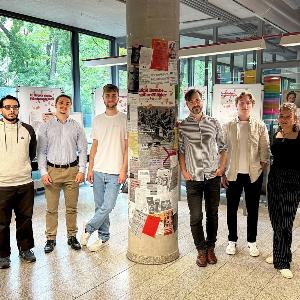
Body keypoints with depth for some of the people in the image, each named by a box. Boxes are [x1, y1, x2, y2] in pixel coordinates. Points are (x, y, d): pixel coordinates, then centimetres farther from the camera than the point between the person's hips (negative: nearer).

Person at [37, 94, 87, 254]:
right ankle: (51, 239, 15)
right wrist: (43, 172, -5)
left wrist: (81, 170, -3)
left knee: (72, 207, 8)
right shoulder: (46, 127, 5)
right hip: (52, 170, 0)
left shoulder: (77, 127, 7)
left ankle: (72, 236, 21)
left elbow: (83, 150, 6)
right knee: (51, 208, 3)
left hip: (72, 170, 1)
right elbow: (41, 151, 3)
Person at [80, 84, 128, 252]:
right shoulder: (97, 120, 10)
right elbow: (94, 146, 12)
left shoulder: (124, 119, -2)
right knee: (100, 206, 10)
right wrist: (90, 168, 6)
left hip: (115, 172, -4)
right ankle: (103, 237, 24)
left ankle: (89, 229, 13)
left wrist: (123, 170, -10)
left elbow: (127, 147, -3)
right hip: (98, 170, 4)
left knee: (107, 206, -8)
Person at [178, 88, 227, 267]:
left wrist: (221, 168, 0)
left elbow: (223, 148, 10)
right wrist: (184, 171, -3)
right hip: (193, 177, -1)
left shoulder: (214, 123, 5)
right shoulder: (182, 126, 1)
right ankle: (201, 250, 18)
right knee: (196, 216, 1)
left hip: (213, 177, 2)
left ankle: (211, 247, 27)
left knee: (212, 214, 10)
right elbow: (180, 150, 5)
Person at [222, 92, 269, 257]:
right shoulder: (228, 126, 1)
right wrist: (222, 173, -1)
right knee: (231, 209, 9)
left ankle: (252, 241, 26)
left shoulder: (260, 127, 0)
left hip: (253, 174, 0)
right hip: (233, 174, 0)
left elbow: (265, 151, 2)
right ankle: (232, 240, 25)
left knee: (253, 209, 10)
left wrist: (262, 168, -5)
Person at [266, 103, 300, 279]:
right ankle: (278, 254, 30)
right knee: (275, 221, 12)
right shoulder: (276, 135, 9)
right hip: (275, 180, 6)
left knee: (285, 222, -2)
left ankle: (283, 261, 12)